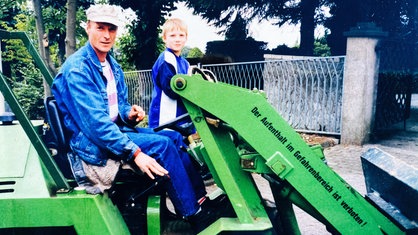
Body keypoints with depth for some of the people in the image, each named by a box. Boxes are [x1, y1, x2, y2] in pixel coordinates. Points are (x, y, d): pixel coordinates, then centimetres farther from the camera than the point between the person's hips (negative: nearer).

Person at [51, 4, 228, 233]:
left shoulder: (112, 65, 10)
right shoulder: (77, 68, -18)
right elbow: (95, 122, -27)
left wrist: (130, 114, -7)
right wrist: (134, 152, -32)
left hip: (114, 130, 9)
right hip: (93, 145, -9)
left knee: (174, 137, 0)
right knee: (162, 145, -21)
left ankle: (200, 198, 0)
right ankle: (193, 213, -12)